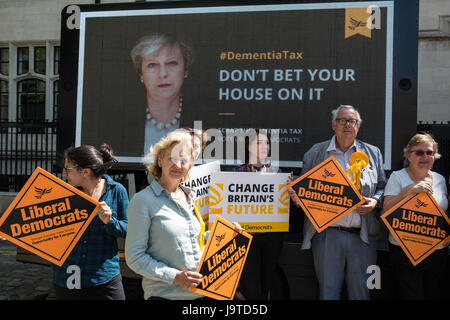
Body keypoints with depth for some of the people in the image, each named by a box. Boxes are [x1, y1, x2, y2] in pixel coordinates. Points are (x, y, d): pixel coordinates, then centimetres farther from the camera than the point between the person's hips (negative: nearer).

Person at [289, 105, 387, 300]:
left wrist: (375, 202, -6)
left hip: (362, 236, 1)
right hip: (327, 234, -1)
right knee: (328, 290, 7)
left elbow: (383, 187, 13)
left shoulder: (372, 153, 13)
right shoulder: (315, 153, 9)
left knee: (361, 291, 8)